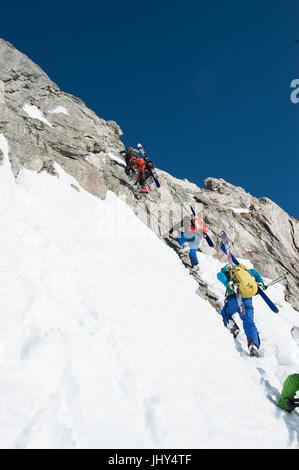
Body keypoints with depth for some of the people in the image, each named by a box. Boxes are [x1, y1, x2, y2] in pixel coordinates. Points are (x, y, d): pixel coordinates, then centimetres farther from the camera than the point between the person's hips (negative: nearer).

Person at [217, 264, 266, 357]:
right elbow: (254, 272, 21)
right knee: (249, 324, 0)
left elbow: (220, 275, 1)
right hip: (247, 300, 2)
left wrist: (228, 284, -13)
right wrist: (261, 283, 21)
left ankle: (233, 329, 4)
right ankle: (254, 346, -18)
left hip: (233, 299, -2)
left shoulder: (228, 274, 21)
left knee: (224, 314, 26)